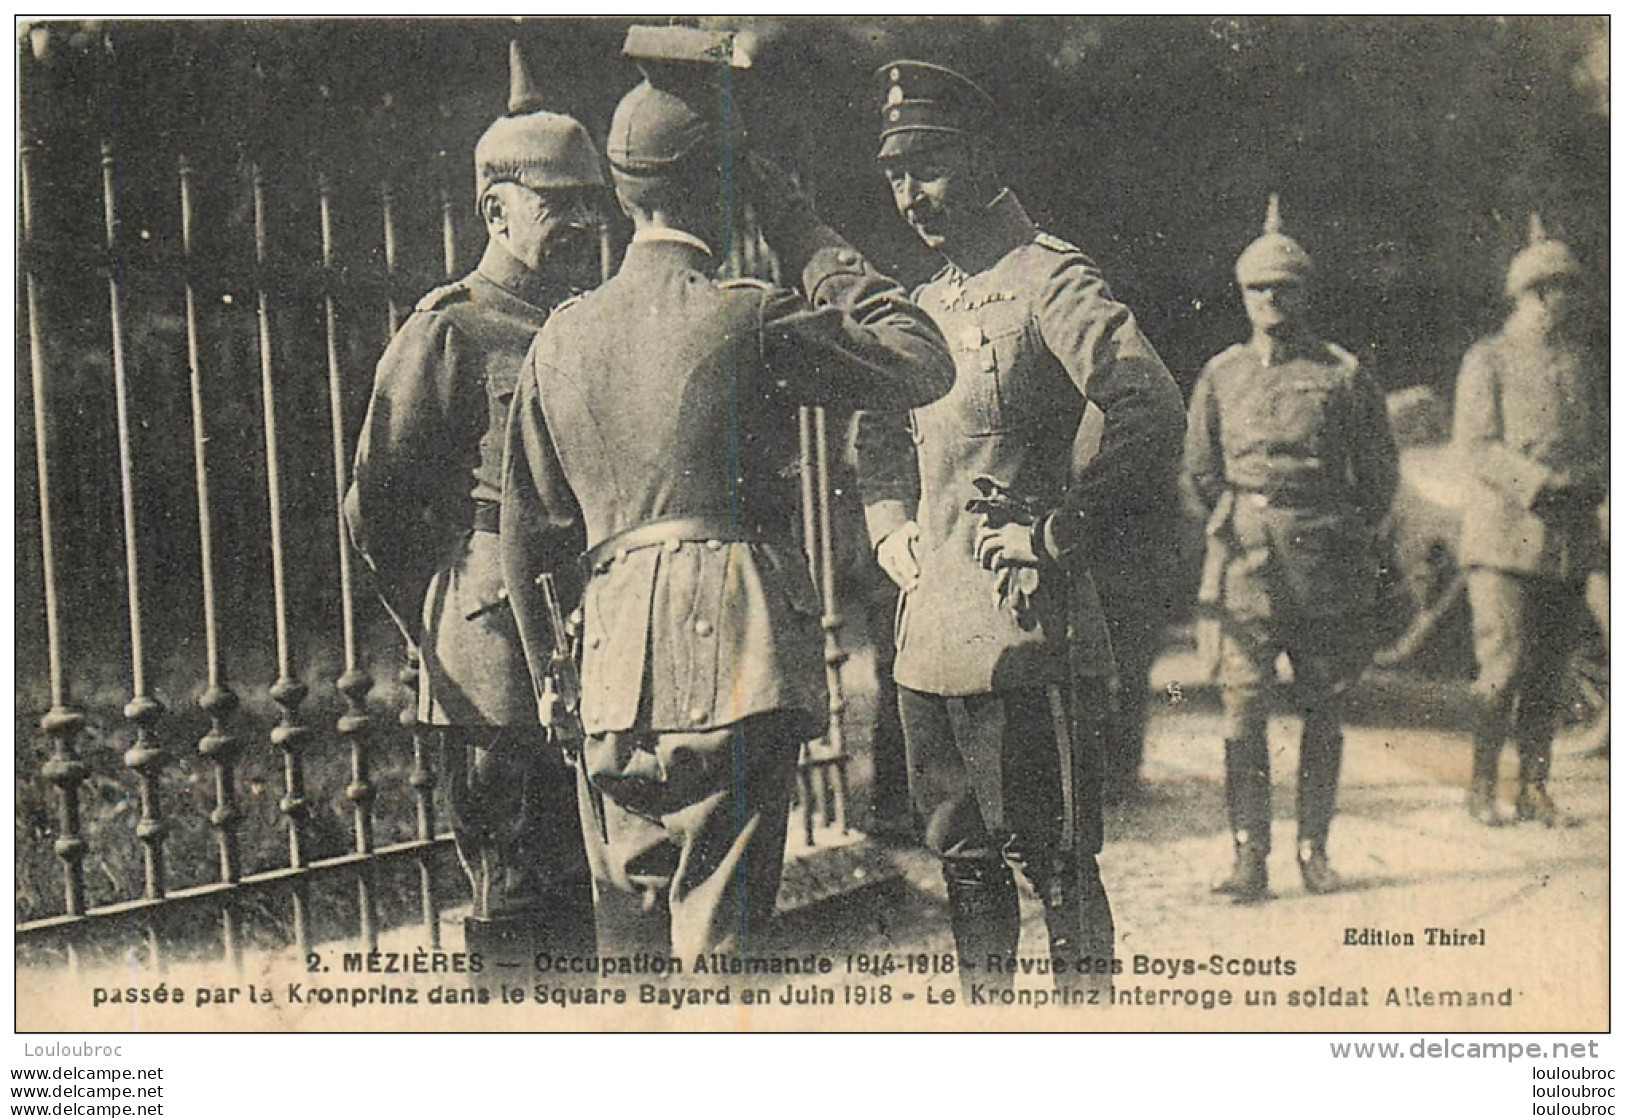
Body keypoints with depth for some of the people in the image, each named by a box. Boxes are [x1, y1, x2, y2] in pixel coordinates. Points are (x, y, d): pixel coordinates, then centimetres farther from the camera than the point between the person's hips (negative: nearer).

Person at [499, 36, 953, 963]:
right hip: (738, 668, -5)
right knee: (720, 938, 0)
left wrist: (548, 676, 26)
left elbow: (528, 534, 14)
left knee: (629, 937, 16)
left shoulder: (559, 339, 9)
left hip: (612, 678, 5)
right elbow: (924, 365, 1)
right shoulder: (749, 320, -8)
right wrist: (805, 238, 5)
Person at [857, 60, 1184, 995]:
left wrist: (1057, 533, -17)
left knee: (1058, 863, 0)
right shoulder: (928, 303, 16)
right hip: (930, 633, 9)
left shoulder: (1052, 280, -9)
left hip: (1025, 630, -8)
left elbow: (1156, 418, -20)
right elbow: (883, 434, 30)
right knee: (965, 860, 16)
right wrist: (891, 530, 13)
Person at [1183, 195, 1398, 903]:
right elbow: (1199, 473, 16)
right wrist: (1236, 532, 12)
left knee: (1323, 711, 7)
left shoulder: (1344, 374, 4)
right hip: (1248, 569, 0)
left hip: (1328, 570, 0)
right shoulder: (1220, 376, 8)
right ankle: (1250, 857, -3)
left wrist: (1344, 534, 10)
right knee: (1244, 710, -7)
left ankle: (1314, 849, 17)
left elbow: (1381, 474, 12)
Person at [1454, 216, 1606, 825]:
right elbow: (1475, 444, -8)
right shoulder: (1487, 360, 1)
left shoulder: (1586, 365, 16)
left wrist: (1591, 479, -8)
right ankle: (1482, 785, 6)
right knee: (1504, 667, -8)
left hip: (1572, 540, 5)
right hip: (1506, 533, -5)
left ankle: (1534, 787, 16)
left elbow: (1604, 439, 14)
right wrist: (1541, 482, -18)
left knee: (1549, 672, 7)